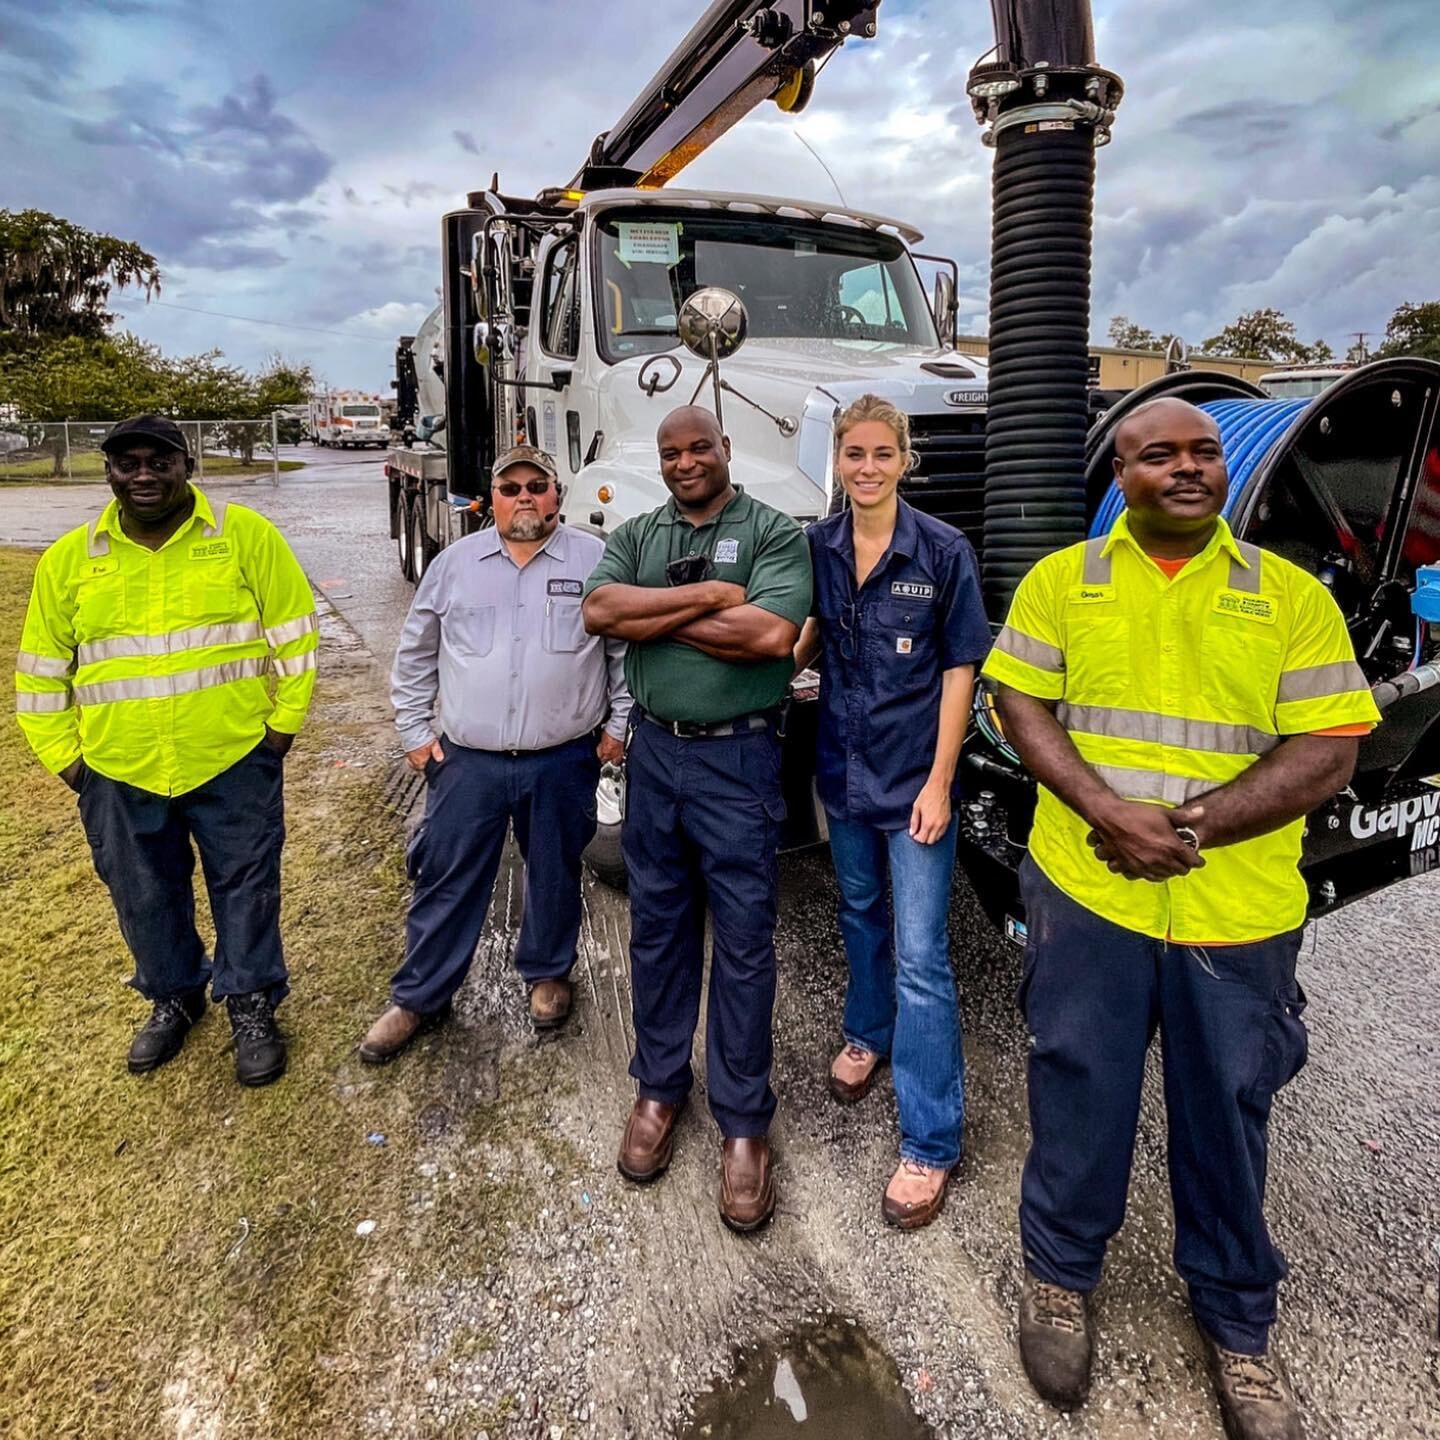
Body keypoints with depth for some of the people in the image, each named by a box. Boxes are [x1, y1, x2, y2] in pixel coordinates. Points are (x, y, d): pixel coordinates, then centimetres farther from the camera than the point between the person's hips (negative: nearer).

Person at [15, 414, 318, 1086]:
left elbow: (293, 634, -2)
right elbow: (42, 669, 10)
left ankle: (251, 1006, 29)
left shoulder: (246, 534, -5)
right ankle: (172, 997, 41)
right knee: (145, 898, 17)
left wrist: (283, 721, -3)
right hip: (119, 774, 3)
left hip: (234, 761, -2)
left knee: (245, 888, 10)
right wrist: (63, 754, 6)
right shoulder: (69, 558, 2)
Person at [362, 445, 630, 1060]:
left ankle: (547, 974, 38)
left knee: (555, 875, 15)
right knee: (445, 882, 8)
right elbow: (415, 655, 12)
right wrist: (415, 732, 8)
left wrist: (617, 728, 0)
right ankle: (418, 998, 25)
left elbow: (628, 649, 3)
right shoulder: (455, 562, 6)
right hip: (468, 762, 1)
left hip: (563, 762, -1)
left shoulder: (596, 560, 0)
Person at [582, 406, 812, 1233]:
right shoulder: (638, 535, 10)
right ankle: (660, 1088, 33)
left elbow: (773, 634, -21)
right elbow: (599, 611, -9)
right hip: (655, 750, 4)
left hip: (739, 758, -4)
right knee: (658, 927, 14)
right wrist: (711, 593, -15)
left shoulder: (774, 533, -4)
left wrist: (652, 617, -12)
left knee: (744, 941, 3)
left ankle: (744, 1123, 19)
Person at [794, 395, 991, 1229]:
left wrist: (939, 782, -14)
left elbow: (960, 669, -10)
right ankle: (869, 1034, 49)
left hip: (915, 776, -5)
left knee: (920, 956, -2)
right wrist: (783, 663, -10)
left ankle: (931, 1144, 11)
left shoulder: (944, 552, -12)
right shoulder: (819, 548, 0)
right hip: (844, 765, 5)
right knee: (860, 912, 24)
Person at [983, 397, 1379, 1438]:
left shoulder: (1292, 597, 0)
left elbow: (1329, 755, -4)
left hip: (1240, 913, 1)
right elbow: (1021, 705, -1)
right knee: (1079, 1091, 14)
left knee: (1227, 1112, 15)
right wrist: (1109, 813, -15)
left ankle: (1237, 1321, 39)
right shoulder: (1060, 581, 3)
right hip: (1087, 892, 0)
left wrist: (1191, 827, -16)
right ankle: (1060, 1272, 39)